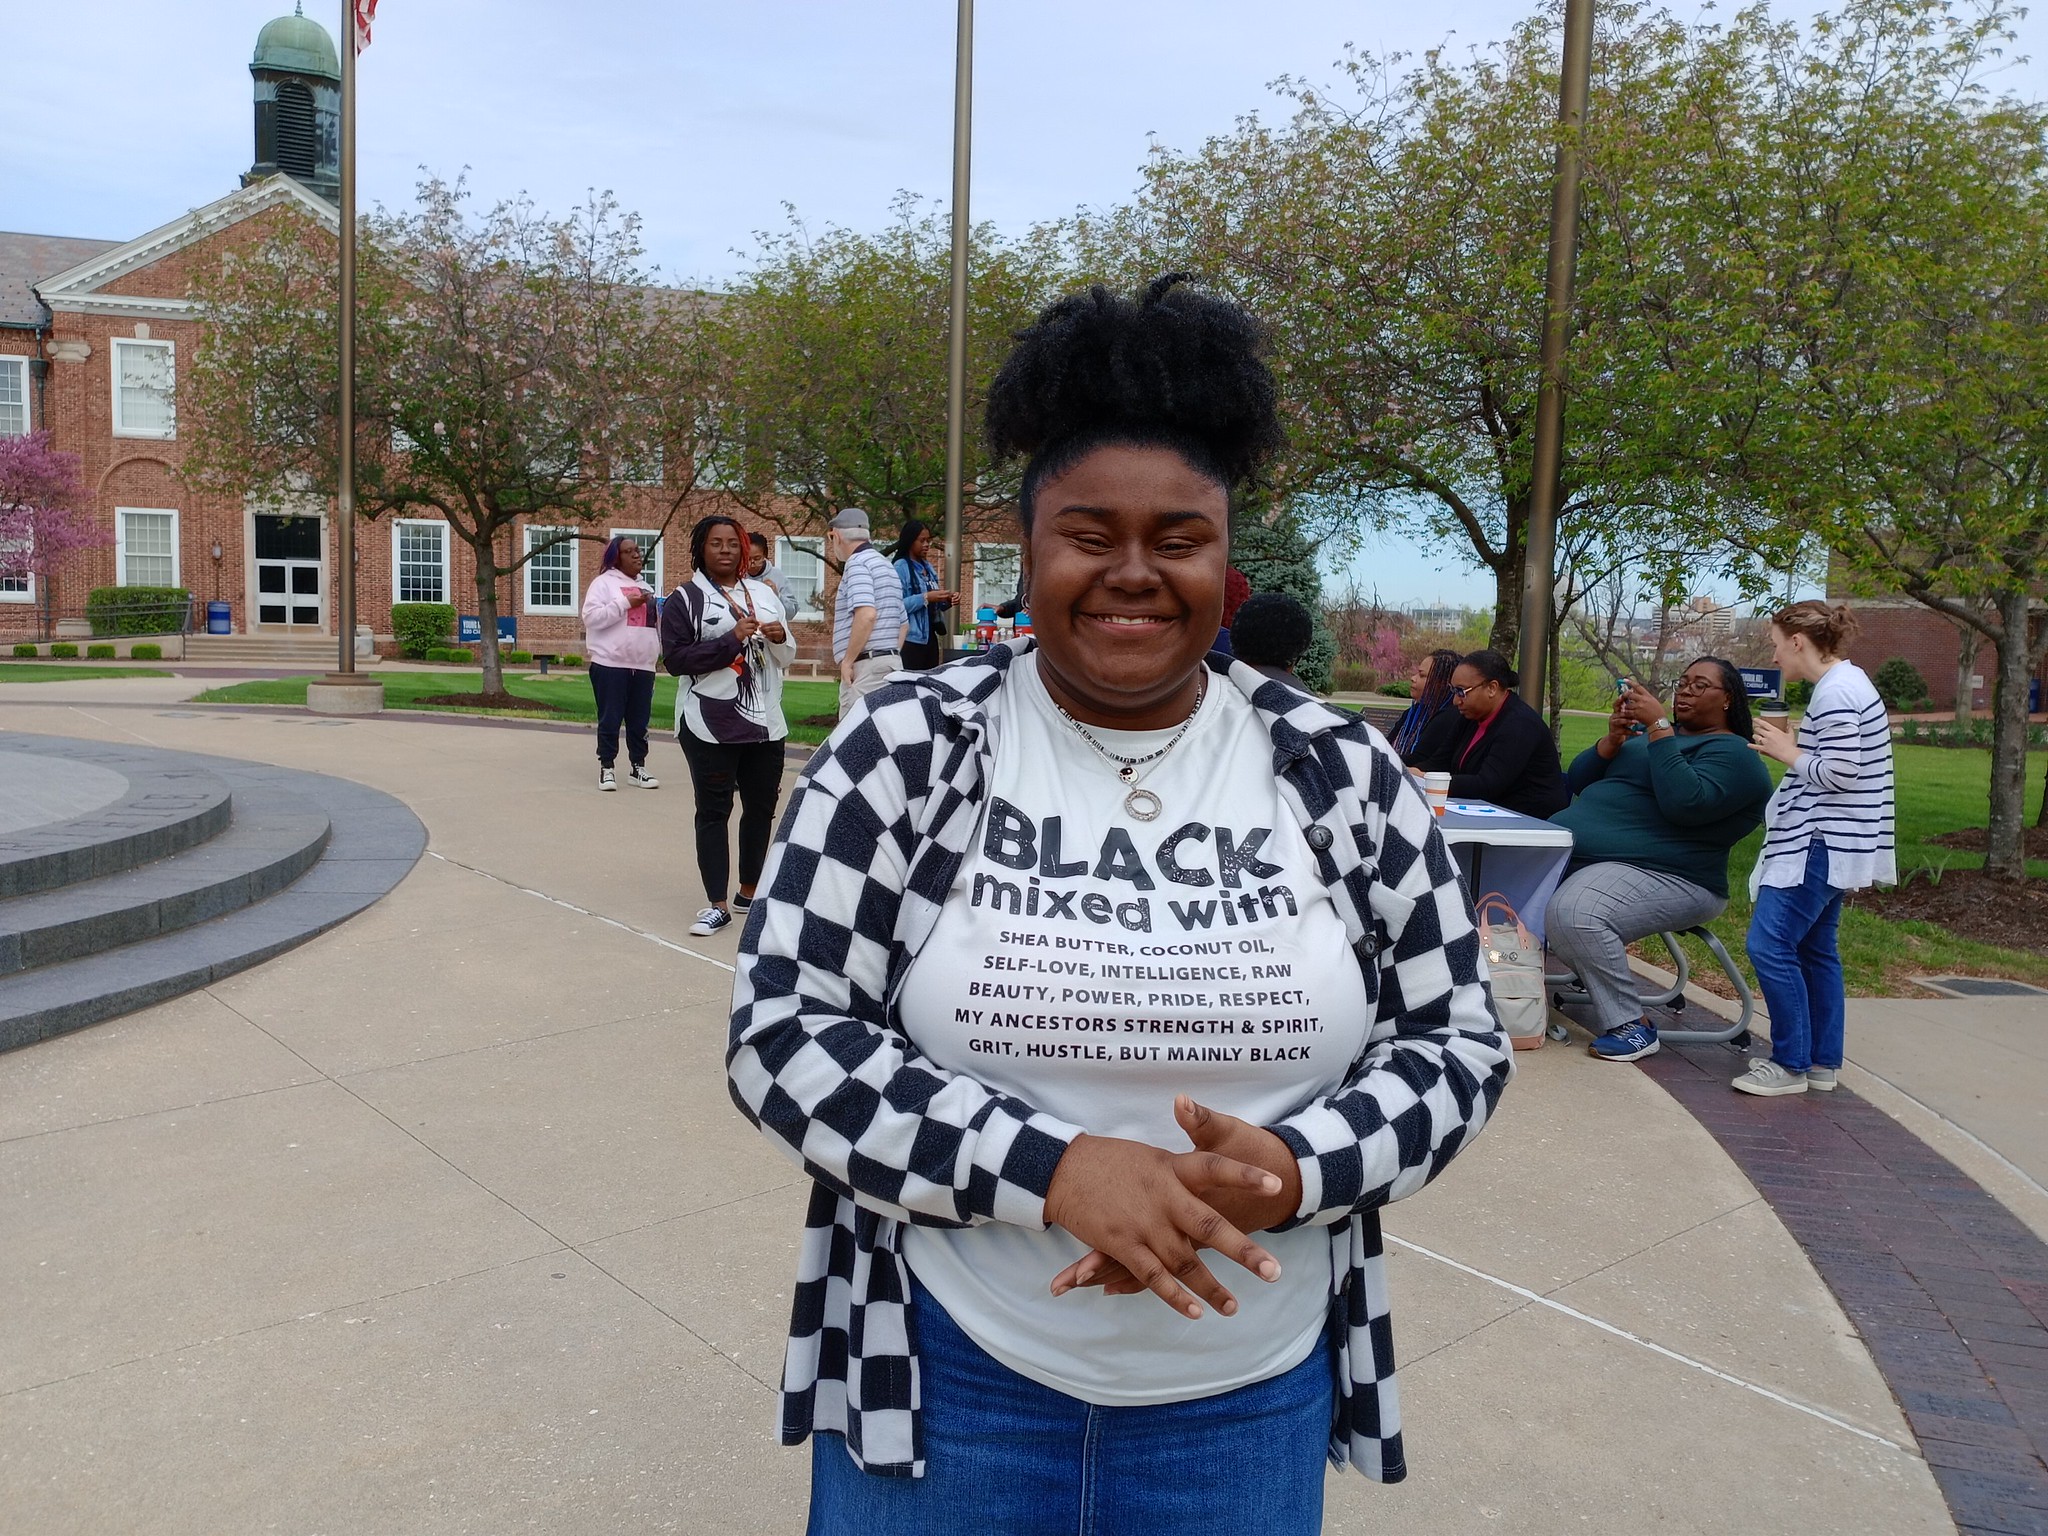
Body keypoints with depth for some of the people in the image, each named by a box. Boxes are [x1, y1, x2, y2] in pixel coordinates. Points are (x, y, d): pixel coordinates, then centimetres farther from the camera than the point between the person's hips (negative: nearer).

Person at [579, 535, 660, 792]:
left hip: (642, 665, 6)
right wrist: (625, 603, -16)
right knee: (610, 719, -2)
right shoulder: (604, 582, -2)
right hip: (610, 663, -6)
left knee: (639, 720, 8)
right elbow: (591, 617, -13)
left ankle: (637, 767, 16)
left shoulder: (645, 587, 19)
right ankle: (606, 768, 6)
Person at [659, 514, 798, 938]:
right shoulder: (684, 599, -3)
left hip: (766, 723, 5)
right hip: (711, 727, -5)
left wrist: (780, 638, -8)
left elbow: (787, 658, 16)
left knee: (761, 808, 12)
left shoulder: (764, 593, 12)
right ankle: (716, 905, 5)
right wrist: (732, 639, -19)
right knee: (713, 812, 0)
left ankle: (748, 892, 27)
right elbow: (675, 659, -12)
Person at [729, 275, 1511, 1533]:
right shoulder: (906, 750, -9)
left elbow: (1458, 1042, 0)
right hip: (946, 1383, -1)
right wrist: (1051, 1168, -23)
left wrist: (1288, 1174, -19)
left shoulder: (1338, 772, -4)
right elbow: (784, 1037, -11)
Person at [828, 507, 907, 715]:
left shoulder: (857, 563, -8)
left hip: (866, 664, -10)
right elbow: (904, 624, 25)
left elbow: (866, 614, -23)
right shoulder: (886, 564, 22)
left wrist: (847, 661, -17)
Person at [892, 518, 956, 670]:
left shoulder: (928, 567, 15)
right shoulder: (901, 567, -10)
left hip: (930, 637, 8)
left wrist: (946, 601, 2)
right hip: (911, 639, -8)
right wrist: (926, 598, -24)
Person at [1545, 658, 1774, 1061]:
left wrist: (1658, 725, -20)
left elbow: (1684, 802, -23)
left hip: (1662, 876, -8)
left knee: (1574, 913, -34)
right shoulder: (1644, 733, 22)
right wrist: (1612, 739, -3)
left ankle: (1633, 1027, -18)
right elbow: (1579, 781, 15)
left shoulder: (1732, 753, -2)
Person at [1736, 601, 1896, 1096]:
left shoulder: (1835, 693, -18)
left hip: (1821, 844, -11)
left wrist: (1789, 753, -10)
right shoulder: (1846, 683, 15)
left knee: (1769, 945, -10)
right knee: (1814, 947, 14)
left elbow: (1840, 774, -22)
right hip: (1827, 842, 11)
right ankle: (1822, 1062, 20)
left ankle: (1791, 1064, -2)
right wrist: (1794, 751, 12)